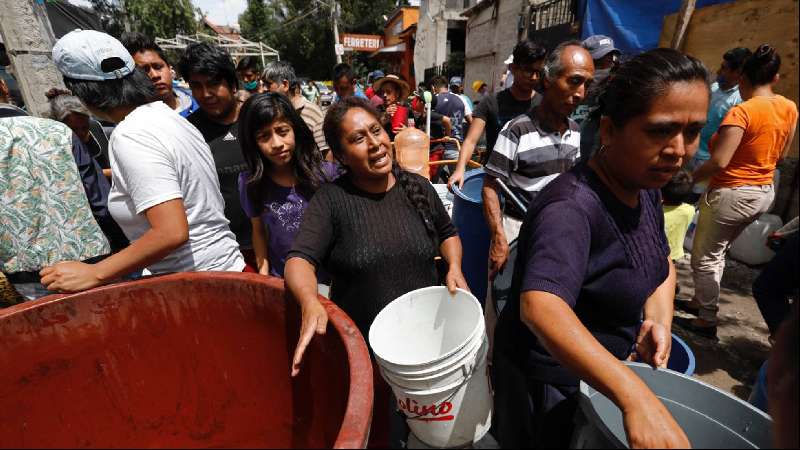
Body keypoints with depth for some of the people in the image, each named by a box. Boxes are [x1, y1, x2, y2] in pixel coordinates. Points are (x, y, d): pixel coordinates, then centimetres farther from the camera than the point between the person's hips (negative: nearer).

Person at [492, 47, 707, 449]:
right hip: (552, 379, -7)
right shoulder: (573, 206, -34)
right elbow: (540, 306, -47)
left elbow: (661, 261, 9)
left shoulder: (646, 188, -5)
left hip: (602, 367, 8)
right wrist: (635, 396, -54)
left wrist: (658, 319, -7)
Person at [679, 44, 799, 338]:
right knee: (717, 252, 21)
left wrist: (689, 179, -12)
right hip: (765, 193, 8)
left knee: (704, 257, 5)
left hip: (732, 193, -8)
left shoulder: (742, 111, -20)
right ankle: (699, 301, 34)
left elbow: (718, 162, -26)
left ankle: (707, 320, 14)